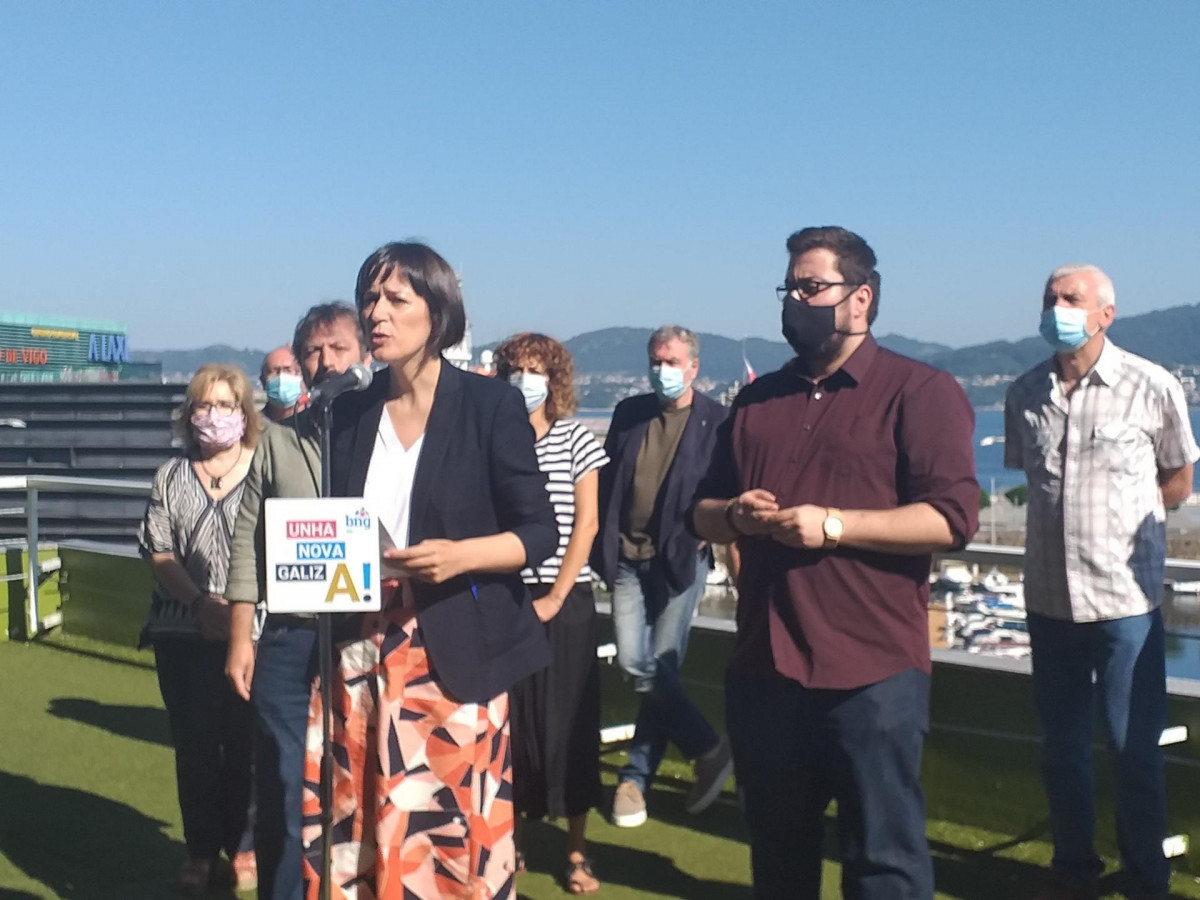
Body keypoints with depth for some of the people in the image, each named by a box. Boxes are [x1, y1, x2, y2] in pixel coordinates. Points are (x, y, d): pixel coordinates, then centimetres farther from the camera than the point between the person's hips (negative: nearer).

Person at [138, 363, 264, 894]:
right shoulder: (171, 477, 11)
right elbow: (158, 553, 5)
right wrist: (200, 602, -11)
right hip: (183, 635, 3)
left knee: (245, 743, 2)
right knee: (193, 744, 8)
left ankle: (244, 848, 15)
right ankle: (201, 850, 19)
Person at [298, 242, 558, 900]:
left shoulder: (491, 404, -3)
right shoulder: (349, 413, 10)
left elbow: (539, 532, -5)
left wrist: (461, 555, -20)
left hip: (453, 652, -4)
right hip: (357, 647, 4)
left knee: (452, 831, -4)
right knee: (354, 831, 5)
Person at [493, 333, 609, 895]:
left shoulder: (576, 439, 2)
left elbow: (585, 523, -3)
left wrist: (556, 596, -9)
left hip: (565, 601, -1)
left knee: (567, 721, 2)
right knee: (508, 719, 3)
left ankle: (577, 852, 9)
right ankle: (506, 836, 16)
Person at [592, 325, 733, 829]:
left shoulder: (716, 421, -3)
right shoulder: (629, 413, 10)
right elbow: (607, 480, 13)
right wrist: (601, 544, 6)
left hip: (681, 560, -4)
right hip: (628, 557, 4)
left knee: (660, 668, -2)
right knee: (635, 664, -4)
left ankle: (636, 777, 14)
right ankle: (708, 750, 11)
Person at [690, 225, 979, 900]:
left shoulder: (920, 391, -5)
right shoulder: (758, 400, 15)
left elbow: (953, 518, -14)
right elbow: (703, 510, 20)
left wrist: (833, 525, -19)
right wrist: (734, 516, -3)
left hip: (873, 674, -6)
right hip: (763, 668, 6)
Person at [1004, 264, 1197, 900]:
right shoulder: (1025, 394, 1)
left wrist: (1121, 519, 2)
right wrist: (1074, 518, 8)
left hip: (1125, 599, -3)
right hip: (1050, 597, 4)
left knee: (1134, 751, 4)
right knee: (1061, 748, 15)